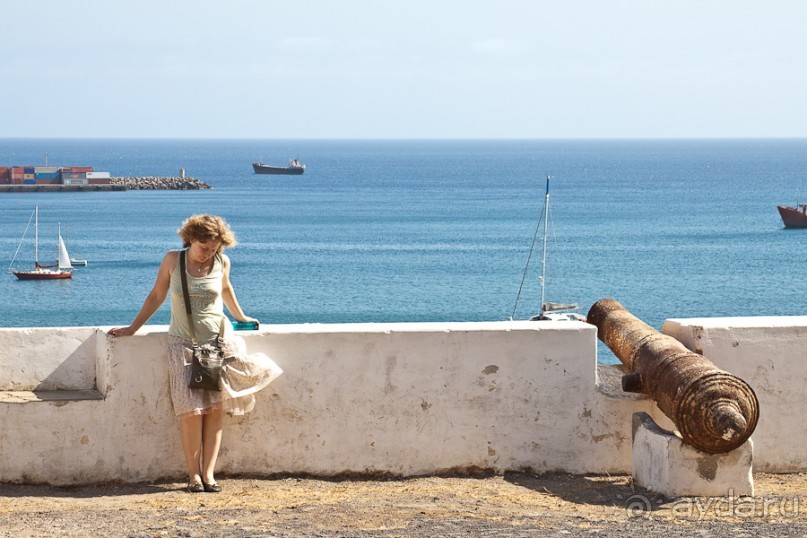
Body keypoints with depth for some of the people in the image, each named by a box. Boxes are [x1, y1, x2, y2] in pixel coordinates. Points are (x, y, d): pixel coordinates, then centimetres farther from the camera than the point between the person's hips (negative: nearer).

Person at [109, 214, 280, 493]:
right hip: (183, 344, -2)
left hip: (219, 341, 2)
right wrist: (132, 328, 13)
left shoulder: (222, 263, 4)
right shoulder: (173, 260, 0)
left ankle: (208, 473, -5)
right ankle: (193, 474, -7)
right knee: (191, 410, -15)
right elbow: (156, 296, 11)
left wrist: (240, 317, 37)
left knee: (216, 408, -7)